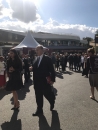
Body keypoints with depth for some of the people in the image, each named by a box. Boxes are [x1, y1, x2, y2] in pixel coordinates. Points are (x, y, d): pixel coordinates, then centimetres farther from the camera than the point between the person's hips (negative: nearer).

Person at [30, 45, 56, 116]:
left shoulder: (47, 59, -10)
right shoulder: (36, 59, 9)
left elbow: (52, 70, -11)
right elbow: (36, 68, 12)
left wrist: (52, 79, -13)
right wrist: (32, 68, -9)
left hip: (45, 81, -5)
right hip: (37, 81, 6)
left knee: (47, 94, 9)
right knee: (38, 96, 11)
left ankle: (52, 101, 43)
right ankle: (39, 110, 26)